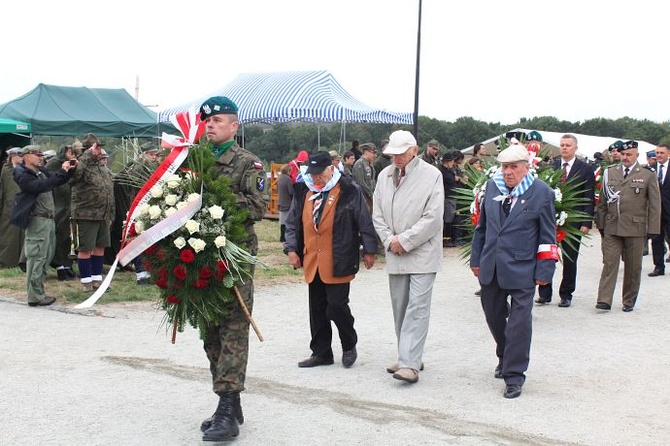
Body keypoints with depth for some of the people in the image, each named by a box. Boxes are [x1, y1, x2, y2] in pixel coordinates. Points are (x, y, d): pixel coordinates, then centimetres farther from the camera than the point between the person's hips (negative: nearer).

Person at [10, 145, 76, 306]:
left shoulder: (42, 172, 15)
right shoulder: (22, 175, -9)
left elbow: (60, 181, 23)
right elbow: (40, 186, -26)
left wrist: (68, 170, 4)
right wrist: (61, 172, -25)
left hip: (49, 219, 9)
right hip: (37, 220, -9)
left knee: (45, 258, 13)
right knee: (36, 258, -6)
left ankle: (38, 291, 21)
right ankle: (35, 297, -2)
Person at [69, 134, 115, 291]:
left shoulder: (103, 167, 14)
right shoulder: (82, 165, -10)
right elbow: (74, 175, -35)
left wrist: (110, 214, 19)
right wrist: (88, 155, -29)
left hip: (103, 216, 7)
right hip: (87, 215, -7)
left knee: (100, 247, 12)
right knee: (85, 248, 1)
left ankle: (97, 278, 22)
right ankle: (86, 281, 10)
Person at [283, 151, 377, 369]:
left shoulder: (349, 191, -5)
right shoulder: (304, 192, 10)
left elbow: (364, 222, -2)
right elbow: (292, 222, 16)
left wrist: (368, 250, -1)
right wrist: (291, 249, 7)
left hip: (338, 262, -5)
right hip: (312, 261, 6)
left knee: (337, 306, -6)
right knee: (317, 310, 10)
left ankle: (349, 346, 18)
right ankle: (321, 353, 21)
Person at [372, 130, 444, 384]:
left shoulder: (431, 175, -7)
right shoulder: (384, 176, 8)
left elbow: (433, 218, -13)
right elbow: (377, 214, 11)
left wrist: (404, 241, -13)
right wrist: (389, 240, -5)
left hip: (422, 253, -6)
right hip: (395, 255, 6)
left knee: (417, 308, -10)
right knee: (400, 308, 10)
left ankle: (410, 364, -12)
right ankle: (408, 358, 21)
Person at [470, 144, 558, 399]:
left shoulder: (541, 193, -5)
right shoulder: (492, 187, 7)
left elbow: (547, 235, -3)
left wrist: (544, 271, -6)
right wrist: (476, 259, 13)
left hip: (522, 270, -5)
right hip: (491, 268, 5)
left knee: (519, 322, -3)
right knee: (493, 315, 17)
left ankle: (514, 375, 7)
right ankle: (505, 357, 41)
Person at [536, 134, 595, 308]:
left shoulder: (585, 169, 1)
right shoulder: (550, 167, 7)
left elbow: (589, 199, -2)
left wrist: (586, 222, -9)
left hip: (573, 221, -2)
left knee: (570, 259, 6)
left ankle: (566, 295, 17)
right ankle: (544, 293, 12)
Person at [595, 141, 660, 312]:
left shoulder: (648, 176, 2)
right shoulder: (610, 173, 9)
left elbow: (655, 205, 1)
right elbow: (602, 201, 12)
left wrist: (653, 230, -4)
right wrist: (601, 224, 7)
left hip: (635, 228, -1)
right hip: (611, 227, 1)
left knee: (633, 266, 8)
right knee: (609, 263, -5)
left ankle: (629, 300, 20)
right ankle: (604, 300, -6)